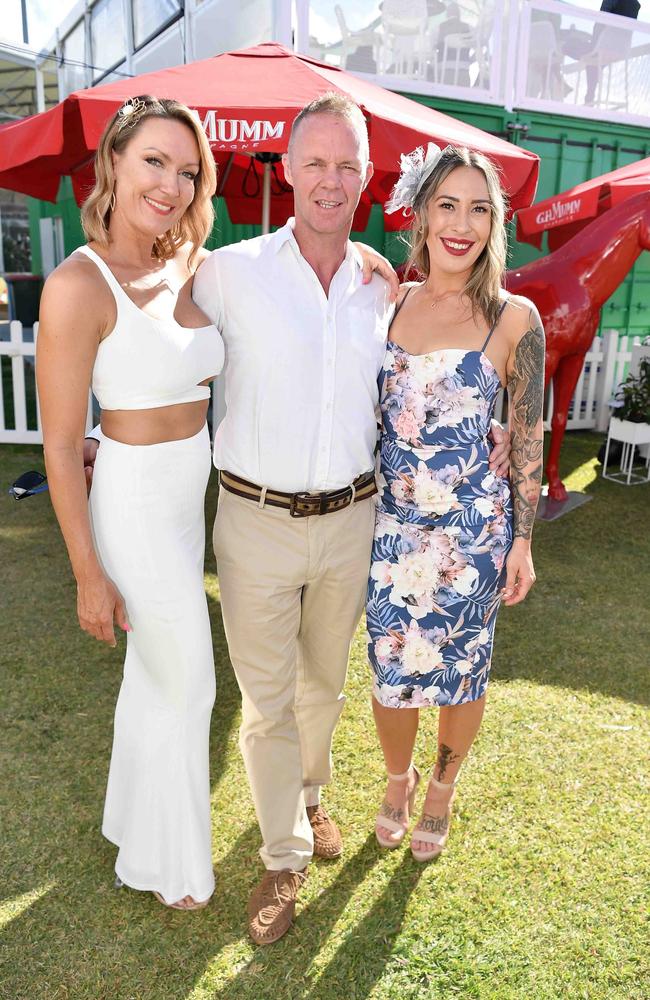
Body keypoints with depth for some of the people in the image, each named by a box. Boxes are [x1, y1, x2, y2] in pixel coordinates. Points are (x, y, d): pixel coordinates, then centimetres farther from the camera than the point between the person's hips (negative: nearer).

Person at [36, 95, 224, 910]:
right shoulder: (79, 285, -20)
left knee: (155, 671, 23)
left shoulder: (184, 268, 2)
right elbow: (60, 449, -18)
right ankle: (166, 864, 36)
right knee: (187, 687, 8)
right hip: (135, 505, -8)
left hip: (186, 498, 8)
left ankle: (135, 813, 49)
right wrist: (89, 575, -15)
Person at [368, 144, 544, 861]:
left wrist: (522, 540, -3)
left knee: (460, 670, 13)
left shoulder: (514, 319, -7)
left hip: (472, 525, -2)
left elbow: (527, 438, -3)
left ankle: (441, 789, 42)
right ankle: (397, 782, 42)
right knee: (390, 667, 13)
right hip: (390, 521, 3)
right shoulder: (387, 303, 2)